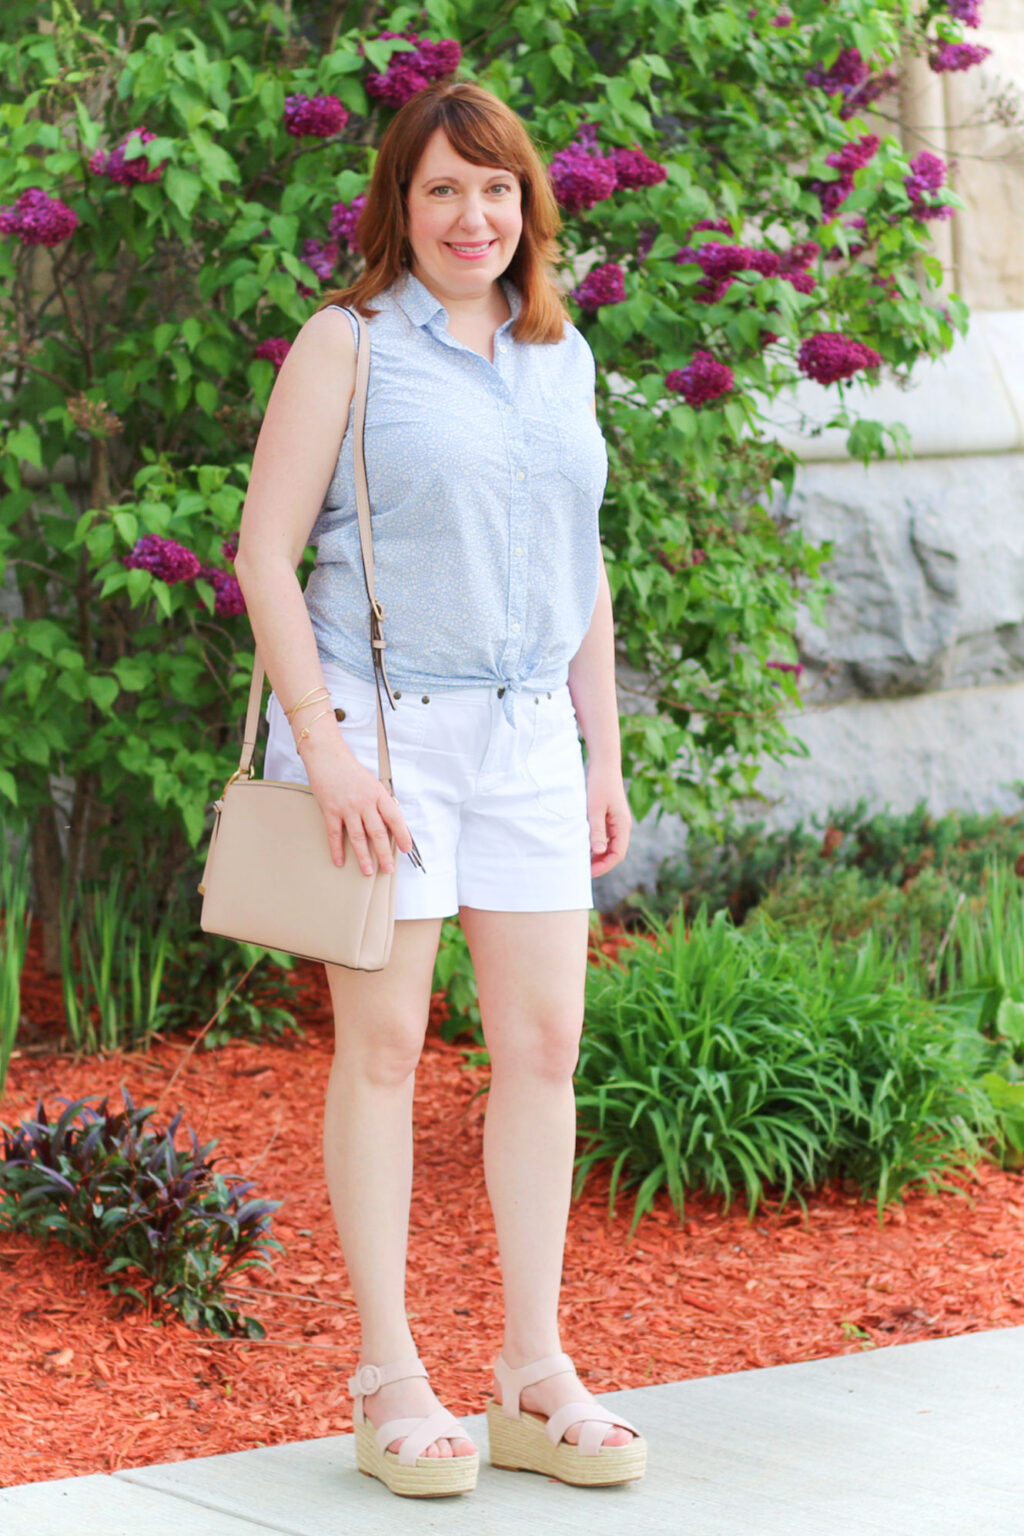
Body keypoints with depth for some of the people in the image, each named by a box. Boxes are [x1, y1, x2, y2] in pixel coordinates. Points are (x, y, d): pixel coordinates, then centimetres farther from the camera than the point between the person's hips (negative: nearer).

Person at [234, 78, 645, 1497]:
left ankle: (535, 1377, 10)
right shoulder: (347, 344, -3)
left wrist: (604, 757, 15)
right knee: (383, 1042, -1)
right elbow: (265, 553, -7)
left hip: (526, 735, 5)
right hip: (378, 725, -5)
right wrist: (324, 743, -15)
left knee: (543, 1043, 3)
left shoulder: (560, 358, 13)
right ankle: (390, 1382, 5)